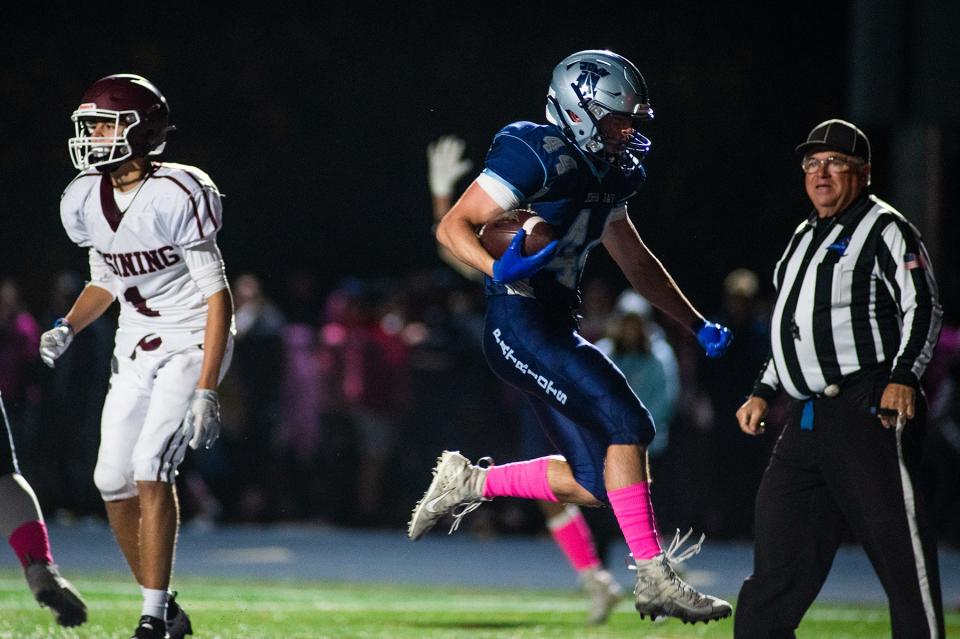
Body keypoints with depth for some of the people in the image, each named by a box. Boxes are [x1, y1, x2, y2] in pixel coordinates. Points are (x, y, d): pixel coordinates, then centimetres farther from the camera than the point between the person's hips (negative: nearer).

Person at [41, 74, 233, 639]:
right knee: (114, 480, 1)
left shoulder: (176, 196, -22)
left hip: (192, 342, -7)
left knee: (151, 469, -19)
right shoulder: (86, 201, -1)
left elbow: (218, 297, -21)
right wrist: (67, 328, -2)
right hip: (136, 348, 7)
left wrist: (207, 392, -25)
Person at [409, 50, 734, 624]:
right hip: (520, 325, -9)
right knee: (626, 423, -18)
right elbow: (453, 227, -15)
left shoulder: (608, 175, 14)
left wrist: (699, 326, 24)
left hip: (557, 329, 9)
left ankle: (468, 482, 21)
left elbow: (636, 263, 27)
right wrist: (497, 269, -34)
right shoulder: (539, 157, -14)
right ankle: (654, 578, -15)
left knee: (594, 484, 3)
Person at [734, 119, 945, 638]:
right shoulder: (805, 237, 24)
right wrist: (764, 392, 25)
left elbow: (922, 307, -8)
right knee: (777, 534, 5)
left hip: (872, 406, -8)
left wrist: (903, 376, -20)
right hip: (807, 417, 8)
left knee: (899, 541, -12)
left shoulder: (885, 229, 0)